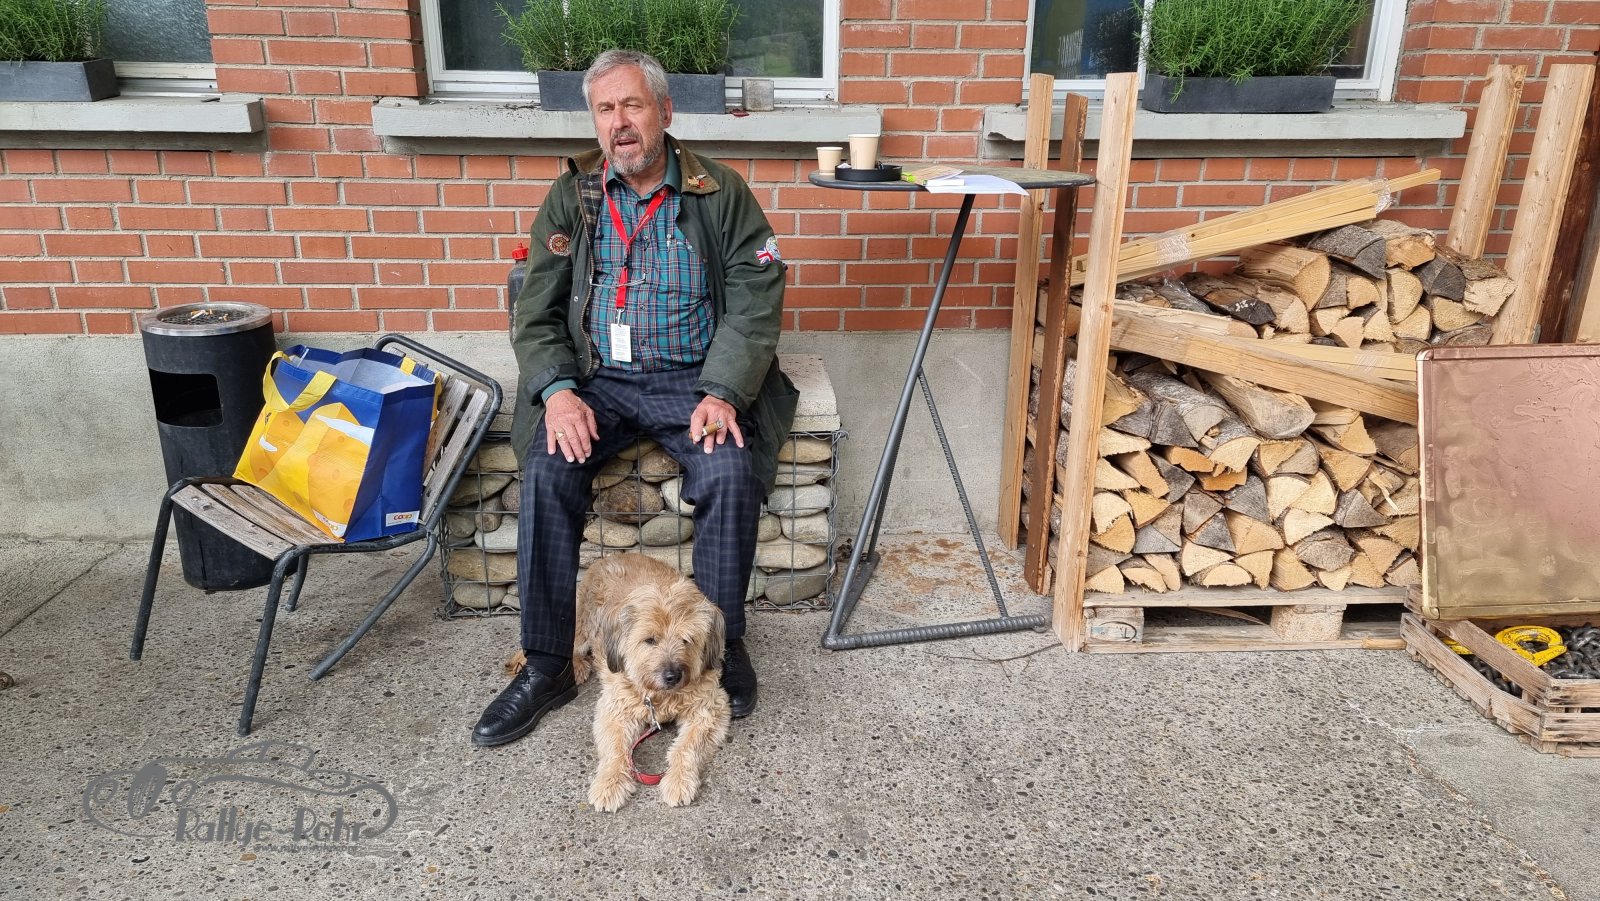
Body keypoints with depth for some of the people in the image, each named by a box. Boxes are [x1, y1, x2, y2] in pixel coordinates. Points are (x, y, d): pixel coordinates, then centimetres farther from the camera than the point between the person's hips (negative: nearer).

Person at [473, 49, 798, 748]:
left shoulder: (721, 193, 1)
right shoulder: (570, 199, 7)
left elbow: (754, 303, -5)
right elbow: (535, 311, 5)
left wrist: (721, 392, -20)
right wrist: (559, 391, -14)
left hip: (693, 379, -1)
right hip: (597, 379, 2)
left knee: (732, 470, -29)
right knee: (548, 472, -24)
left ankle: (723, 644, -8)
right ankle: (546, 666, -11)